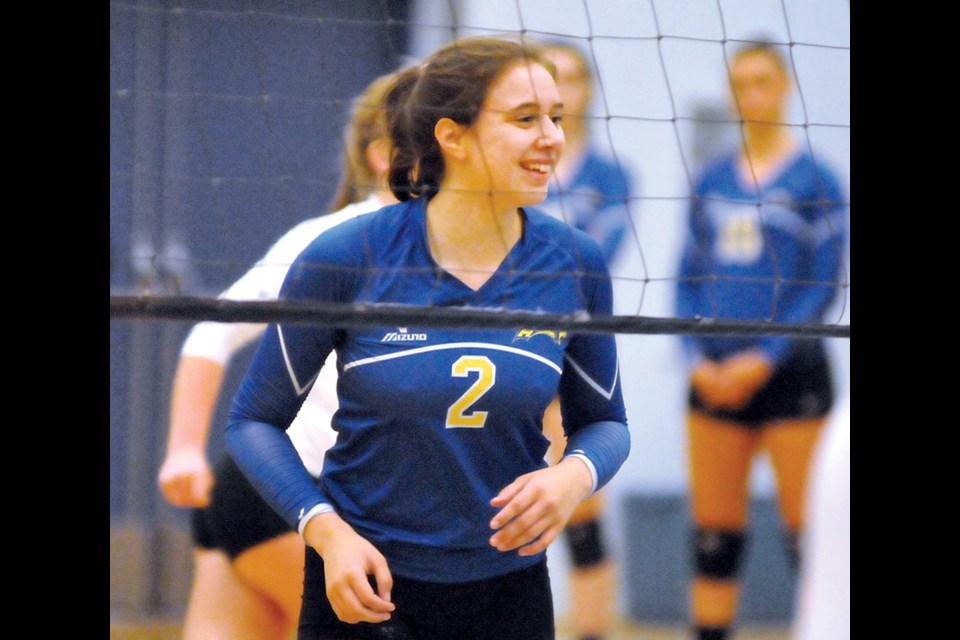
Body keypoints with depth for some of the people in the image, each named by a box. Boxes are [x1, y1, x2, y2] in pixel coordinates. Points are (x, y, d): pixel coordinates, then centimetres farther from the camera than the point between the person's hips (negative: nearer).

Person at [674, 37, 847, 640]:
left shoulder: (814, 179, -1)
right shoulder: (711, 180, 12)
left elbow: (823, 285, -5)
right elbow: (689, 277, 13)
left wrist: (766, 357, -13)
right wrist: (697, 356, -2)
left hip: (790, 371, -4)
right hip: (716, 379, 4)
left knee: (810, 535, -6)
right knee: (715, 536, 6)